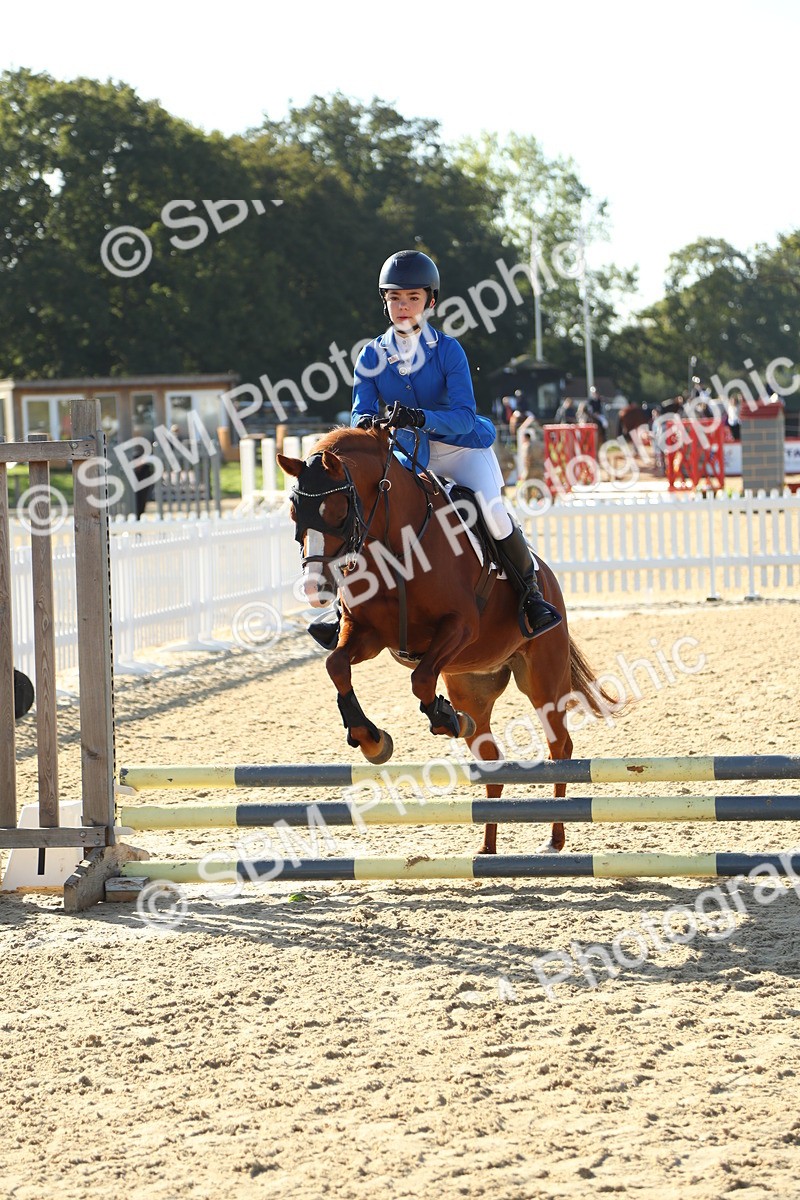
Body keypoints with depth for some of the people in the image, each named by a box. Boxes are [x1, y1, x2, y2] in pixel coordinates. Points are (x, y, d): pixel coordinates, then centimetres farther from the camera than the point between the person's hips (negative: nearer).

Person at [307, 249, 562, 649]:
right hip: (406, 453, 3)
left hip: (460, 446, -3)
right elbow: (361, 412, -9)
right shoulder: (372, 356, -1)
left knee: (492, 509, -27)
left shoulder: (447, 350, -11)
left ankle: (530, 593, -9)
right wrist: (365, 424, -34)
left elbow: (465, 416, -21)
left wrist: (421, 418, -39)